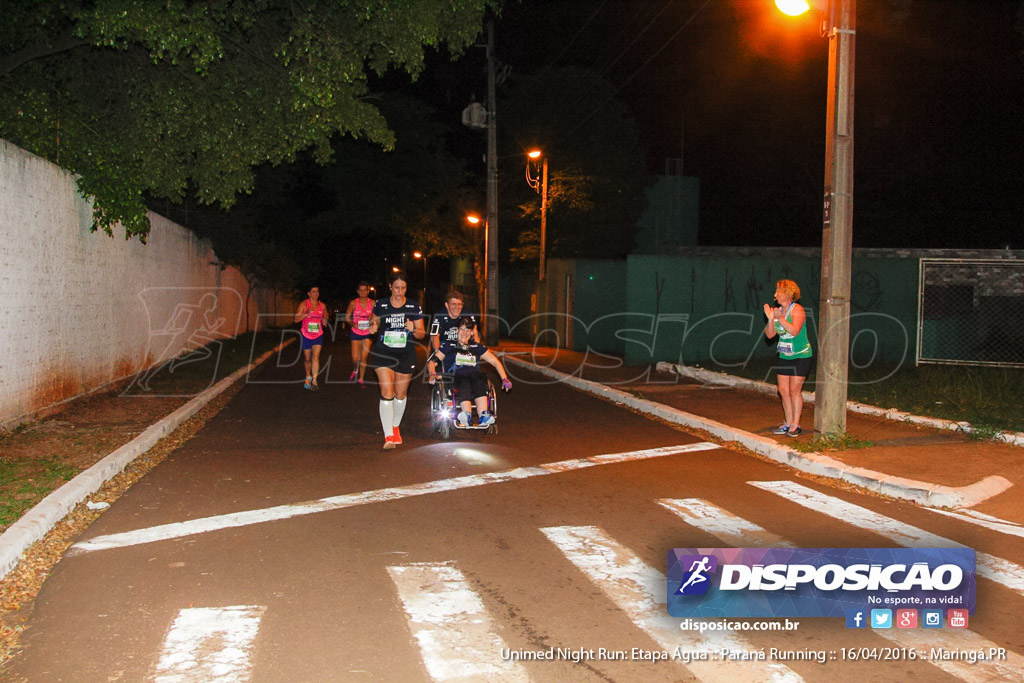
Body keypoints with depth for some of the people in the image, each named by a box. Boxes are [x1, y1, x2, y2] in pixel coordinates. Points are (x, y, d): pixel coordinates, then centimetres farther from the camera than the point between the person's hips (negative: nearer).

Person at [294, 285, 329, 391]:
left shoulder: (322, 305, 3)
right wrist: (306, 313, -28)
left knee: (316, 357, -15)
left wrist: (325, 319, -3)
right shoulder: (304, 304, -6)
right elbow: (296, 319, -12)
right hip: (306, 335, -1)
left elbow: (326, 315, 21)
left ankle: (314, 380, -17)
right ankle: (308, 377, 34)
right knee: (307, 358, 11)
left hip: (318, 335, 1)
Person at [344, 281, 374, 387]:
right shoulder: (353, 303, -5)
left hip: (367, 333, 0)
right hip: (355, 332, 0)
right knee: (355, 357, -3)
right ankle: (355, 371, 30)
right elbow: (347, 317, 1)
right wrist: (353, 324, -16)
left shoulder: (372, 303, -4)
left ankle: (361, 379, 14)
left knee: (364, 357, 0)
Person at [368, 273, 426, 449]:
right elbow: (375, 321, 15)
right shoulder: (380, 305, 0)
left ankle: (395, 427, 35)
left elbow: (422, 333, 2)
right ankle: (388, 435, -12)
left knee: (401, 394, 11)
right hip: (383, 353, -1)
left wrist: (413, 329, -20)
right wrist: (373, 327, -8)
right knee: (387, 393, -12)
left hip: (406, 355, 1)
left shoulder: (413, 307, -1)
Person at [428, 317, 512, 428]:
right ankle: (467, 416, -60)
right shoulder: (448, 346, 20)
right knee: (464, 383, -38)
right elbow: (432, 362, 12)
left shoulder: (477, 347, 25)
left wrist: (504, 379, 7)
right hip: (455, 378, -2)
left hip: (474, 376, 2)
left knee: (478, 379, -36)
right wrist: (433, 374, -11)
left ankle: (483, 415, -52)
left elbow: (495, 362, 22)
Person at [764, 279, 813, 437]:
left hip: (800, 355, -7)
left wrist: (780, 319, -23)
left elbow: (795, 331, -27)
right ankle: (788, 423, 16)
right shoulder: (778, 311, 5)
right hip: (785, 356, 7)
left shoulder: (797, 310, -13)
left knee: (794, 389, -8)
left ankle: (796, 425, -1)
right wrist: (771, 319, -11)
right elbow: (770, 334, 3)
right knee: (783, 390, 6)